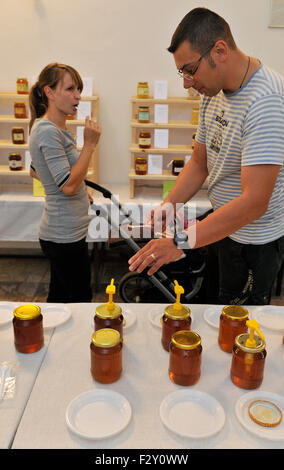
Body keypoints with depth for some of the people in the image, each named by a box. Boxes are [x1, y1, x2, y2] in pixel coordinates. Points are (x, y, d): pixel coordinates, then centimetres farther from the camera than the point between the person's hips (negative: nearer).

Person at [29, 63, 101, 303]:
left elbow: (36, 172, 23)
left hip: (59, 232, 10)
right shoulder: (48, 131, -20)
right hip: (66, 235, -10)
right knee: (81, 300, 3)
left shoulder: (54, 128, 11)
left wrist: (80, 190, 18)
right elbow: (69, 185, -25)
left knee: (58, 297, 21)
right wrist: (89, 145, -19)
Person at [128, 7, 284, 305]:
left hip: (255, 243, -8)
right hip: (223, 227, 8)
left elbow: (254, 201, -35)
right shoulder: (213, 93, 1)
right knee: (211, 309, 23)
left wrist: (181, 241, -37)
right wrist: (168, 206, -7)